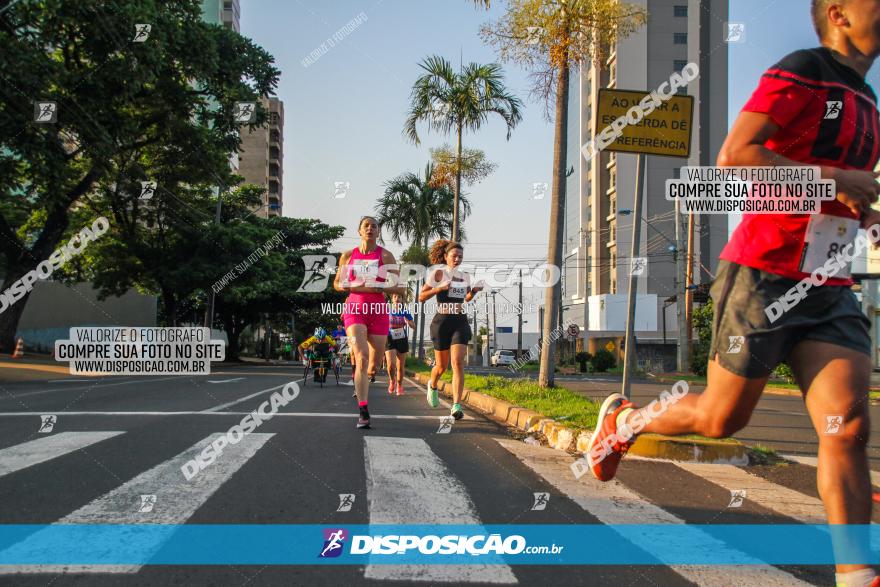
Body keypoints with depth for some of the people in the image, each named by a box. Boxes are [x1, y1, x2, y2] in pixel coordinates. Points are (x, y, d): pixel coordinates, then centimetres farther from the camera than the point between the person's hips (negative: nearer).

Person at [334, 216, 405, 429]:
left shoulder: (386, 255, 2)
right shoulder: (348, 256, 7)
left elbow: (400, 288, -2)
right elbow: (337, 283, 17)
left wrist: (378, 288, -17)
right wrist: (352, 287, -5)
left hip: (378, 311, 1)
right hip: (354, 309, -1)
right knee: (361, 359, -18)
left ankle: (360, 387, 45)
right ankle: (363, 412, -21)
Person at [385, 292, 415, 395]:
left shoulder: (405, 312, -1)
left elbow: (413, 326, -6)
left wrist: (408, 322, -27)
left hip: (402, 340, 1)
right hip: (390, 340, -1)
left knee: (400, 366, 6)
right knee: (391, 364, -17)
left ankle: (399, 386, 25)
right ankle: (392, 381, 12)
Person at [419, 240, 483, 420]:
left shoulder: (465, 276, 11)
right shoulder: (438, 272, -2)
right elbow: (421, 297, -3)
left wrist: (474, 291, 6)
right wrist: (439, 288, -17)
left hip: (461, 322, 2)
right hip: (442, 321, -2)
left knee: (458, 362, -15)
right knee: (442, 366, 8)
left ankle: (457, 406, -19)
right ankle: (432, 386, 43)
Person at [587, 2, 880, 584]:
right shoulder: (801, 72, -7)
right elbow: (735, 155, -20)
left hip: (830, 291, 7)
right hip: (764, 278, -7)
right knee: (720, 418, 4)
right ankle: (625, 418, 32)